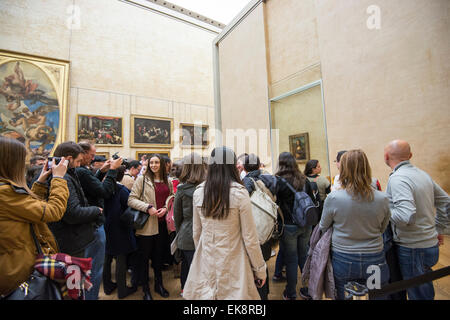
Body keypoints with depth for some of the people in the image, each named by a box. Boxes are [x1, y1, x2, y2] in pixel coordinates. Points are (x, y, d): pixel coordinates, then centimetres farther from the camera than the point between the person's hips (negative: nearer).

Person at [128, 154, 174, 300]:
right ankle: (145, 289, 29)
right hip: (146, 225, -4)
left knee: (159, 255, 19)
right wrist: (148, 207, -19)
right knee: (144, 257, 9)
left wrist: (166, 208, -6)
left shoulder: (168, 182, 7)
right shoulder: (142, 179, -5)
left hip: (162, 224, 4)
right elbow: (131, 200, -9)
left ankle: (159, 284, 38)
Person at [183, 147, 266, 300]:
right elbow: (250, 237, -11)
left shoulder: (198, 192, -6)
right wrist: (260, 269, 2)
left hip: (205, 263, 4)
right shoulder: (239, 193, -17)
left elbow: (196, 232, 5)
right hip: (232, 264, -3)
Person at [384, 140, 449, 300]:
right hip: (430, 243, 8)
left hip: (413, 249, -8)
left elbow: (406, 216, -32)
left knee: (419, 294, 8)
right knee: (425, 290, 25)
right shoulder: (423, 174, 6)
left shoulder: (397, 178, -23)